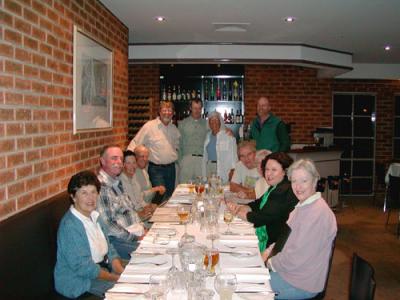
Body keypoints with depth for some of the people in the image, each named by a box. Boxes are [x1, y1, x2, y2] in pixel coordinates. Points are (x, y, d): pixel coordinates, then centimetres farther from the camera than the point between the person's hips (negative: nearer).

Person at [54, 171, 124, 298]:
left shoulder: (94, 216, 3)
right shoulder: (70, 226, -22)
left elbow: (108, 248, 7)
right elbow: (83, 267, -23)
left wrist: (122, 272, -8)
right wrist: (118, 278, -20)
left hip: (102, 266, 8)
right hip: (79, 280, -8)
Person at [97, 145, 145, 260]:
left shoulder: (117, 181, 14)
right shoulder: (100, 186, -16)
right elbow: (106, 224, -19)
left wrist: (141, 228, 5)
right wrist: (135, 237, -16)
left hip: (134, 231, 9)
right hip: (115, 239, -9)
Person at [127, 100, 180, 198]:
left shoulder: (174, 128, 10)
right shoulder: (149, 126, -7)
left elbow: (177, 145, 28)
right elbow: (135, 144, -8)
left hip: (171, 168, 6)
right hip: (156, 169, -6)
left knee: (170, 197, 12)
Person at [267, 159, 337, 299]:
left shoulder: (317, 213, -27)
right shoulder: (304, 205, 5)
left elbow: (297, 257, -25)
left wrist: (271, 263, -11)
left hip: (302, 284, -8)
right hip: (290, 269, 9)